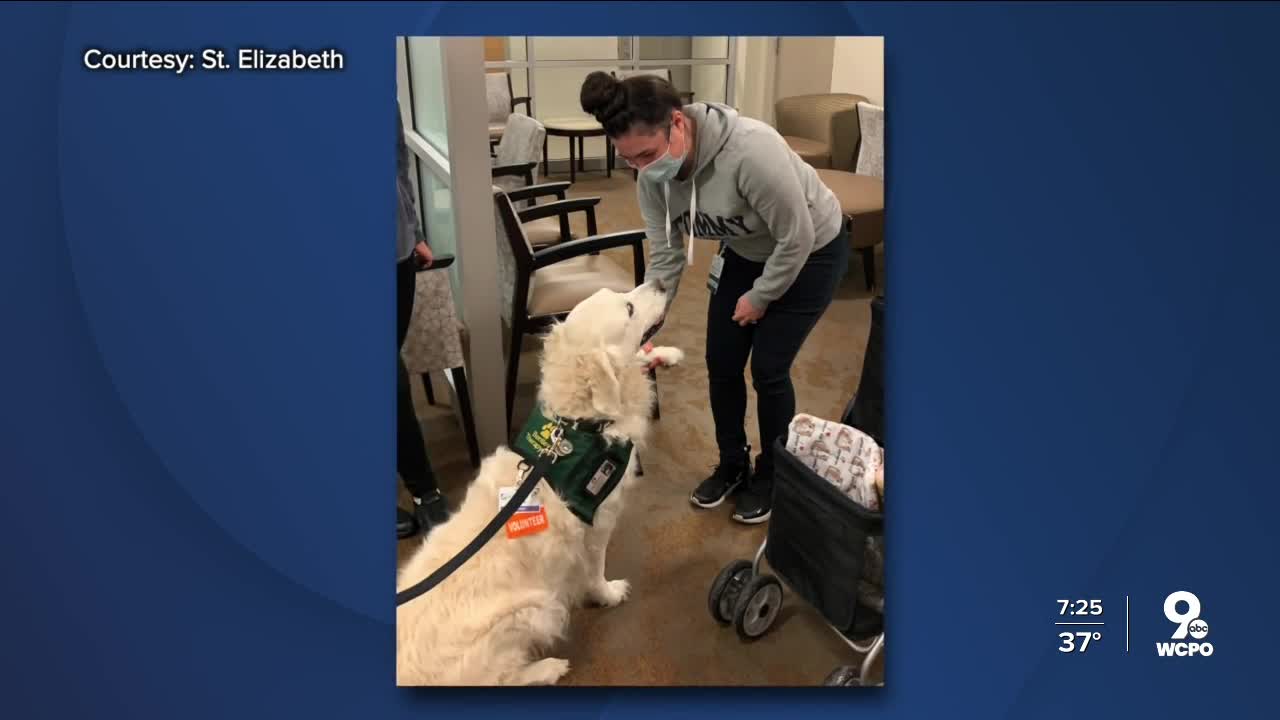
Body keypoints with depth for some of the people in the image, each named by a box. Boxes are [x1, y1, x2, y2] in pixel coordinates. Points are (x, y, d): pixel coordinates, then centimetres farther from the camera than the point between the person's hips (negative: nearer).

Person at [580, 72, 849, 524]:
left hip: (812, 252, -6)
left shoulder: (750, 149, -40)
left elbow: (798, 237, -29)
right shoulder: (652, 176, -19)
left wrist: (760, 296, -17)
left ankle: (771, 475, 21)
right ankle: (732, 464, 28)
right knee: (721, 363, 5)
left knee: (768, 368, -3)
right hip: (745, 253, 6)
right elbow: (665, 257, -13)